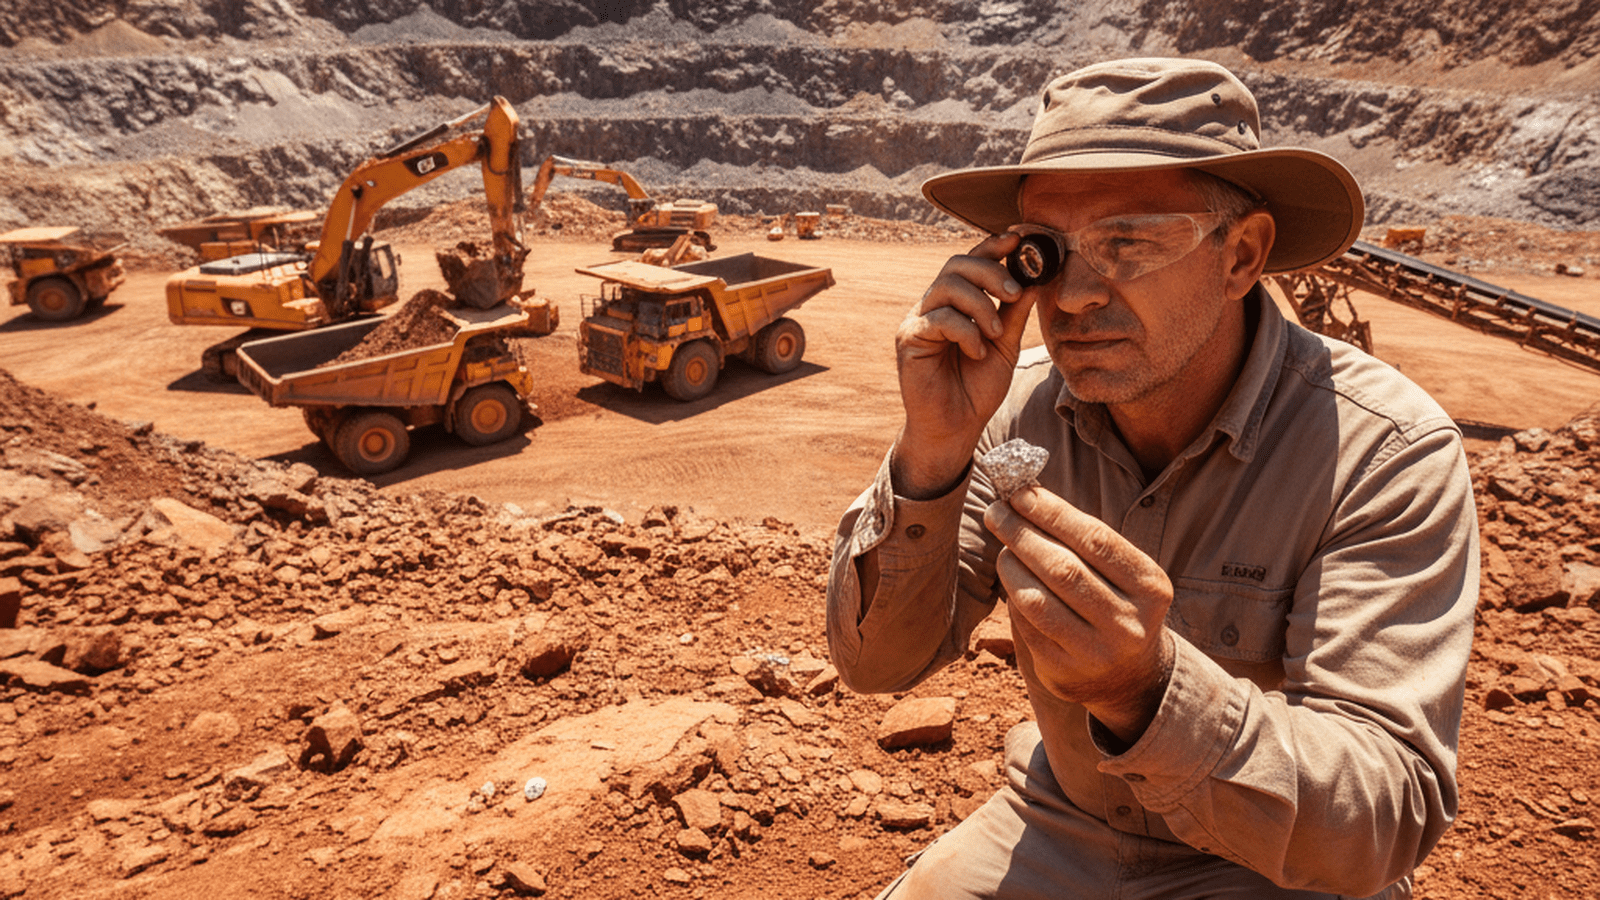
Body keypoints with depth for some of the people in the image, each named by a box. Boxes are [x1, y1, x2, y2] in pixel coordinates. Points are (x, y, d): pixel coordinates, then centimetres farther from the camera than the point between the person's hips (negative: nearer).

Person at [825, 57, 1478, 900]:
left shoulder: (1390, 452, -21)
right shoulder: (1021, 404, -13)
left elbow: (1385, 827, -25)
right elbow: (875, 660, -13)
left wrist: (1146, 693, -43)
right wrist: (931, 452, -29)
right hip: (1055, 825, 2)